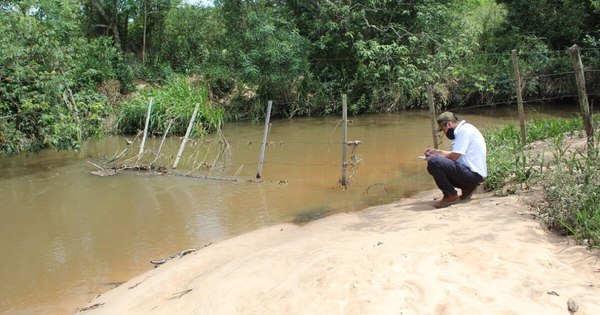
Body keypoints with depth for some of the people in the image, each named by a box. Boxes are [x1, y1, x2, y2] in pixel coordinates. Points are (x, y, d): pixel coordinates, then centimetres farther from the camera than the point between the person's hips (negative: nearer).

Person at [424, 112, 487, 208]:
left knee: (433, 162, -22)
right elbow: (457, 154, 23)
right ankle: (467, 188, 11)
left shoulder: (464, 130, -15)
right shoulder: (463, 129, 15)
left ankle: (451, 196, -10)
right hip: (473, 173, 10)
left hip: (473, 174, -10)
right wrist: (437, 151, 19)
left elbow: (454, 156, -19)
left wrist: (436, 156, -3)